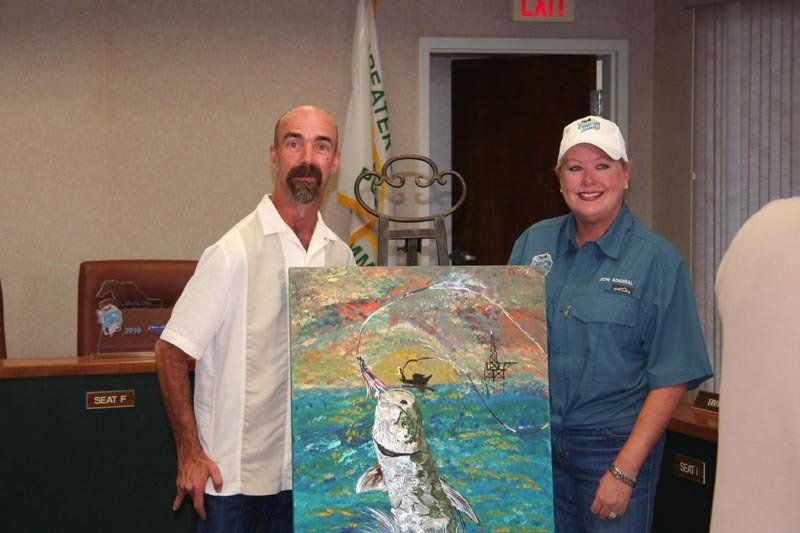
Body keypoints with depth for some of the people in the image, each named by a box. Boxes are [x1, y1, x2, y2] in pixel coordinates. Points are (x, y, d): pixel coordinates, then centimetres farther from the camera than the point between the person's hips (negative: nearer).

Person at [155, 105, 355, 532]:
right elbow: (171, 351, -11)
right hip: (231, 471, -5)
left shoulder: (340, 256, 6)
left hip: (310, 470, 5)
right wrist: (190, 454, -13)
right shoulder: (236, 251, -13)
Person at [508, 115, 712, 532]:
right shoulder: (533, 243, 6)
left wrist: (625, 471, -15)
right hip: (535, 441, 4)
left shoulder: (657, 260, -7)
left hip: (616, 444, -4)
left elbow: (671, 379, -10)